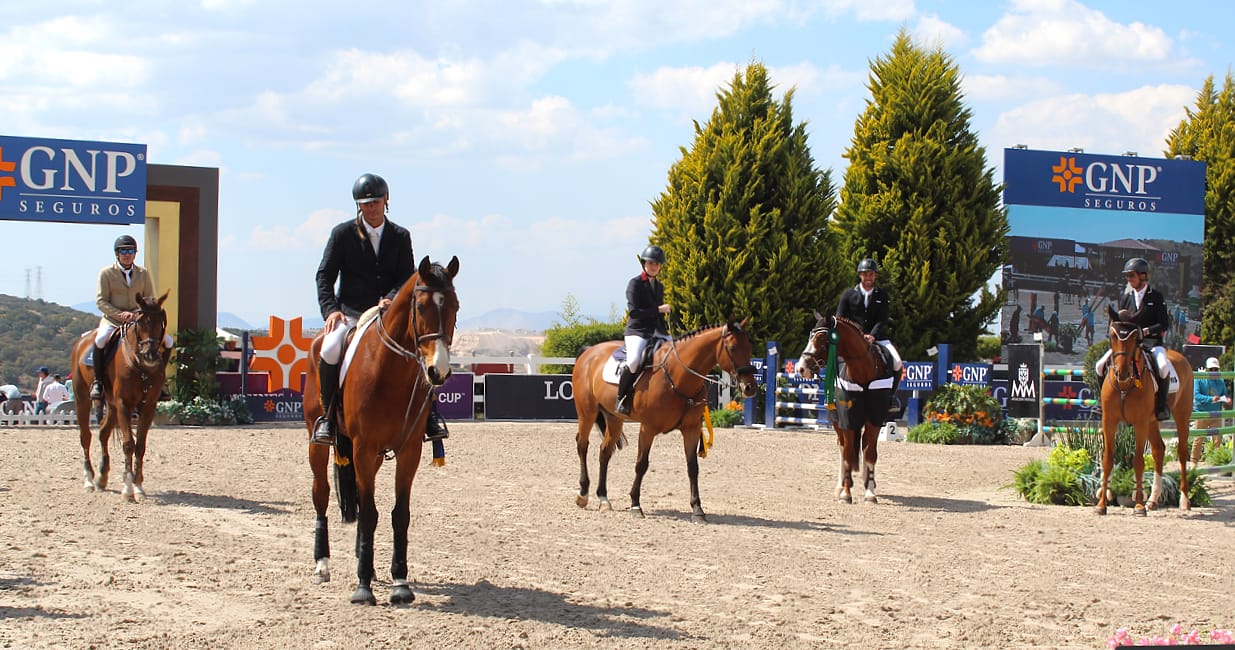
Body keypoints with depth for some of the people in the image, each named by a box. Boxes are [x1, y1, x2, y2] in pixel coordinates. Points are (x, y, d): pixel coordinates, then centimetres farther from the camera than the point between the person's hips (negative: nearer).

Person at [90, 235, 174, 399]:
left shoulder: (144, 274, 9)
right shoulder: (106, 273, 1)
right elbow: (101, 301, -4)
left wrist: (135, 314, -15)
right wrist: (120, 314, -19)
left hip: (139, 319, 3)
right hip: (112, 320, -3)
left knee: (167, 340, -12)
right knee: (100, 339, -35)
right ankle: (97, 381, -21)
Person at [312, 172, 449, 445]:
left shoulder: (401, 236, 10)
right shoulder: (342, 233, 4)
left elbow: (407, 278, 2)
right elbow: (325, 275, 1)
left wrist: (391, 299, -20)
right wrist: (331, 310, -15)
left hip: (389, 311, 2)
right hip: (350, 312, -1)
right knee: (330, 350, -31)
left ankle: (430, 415, -12)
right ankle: (327, 416, -15)